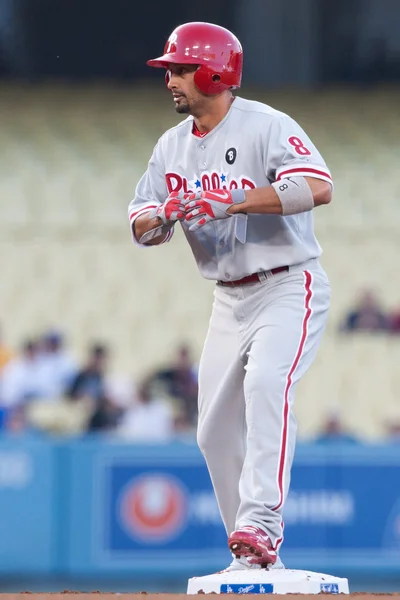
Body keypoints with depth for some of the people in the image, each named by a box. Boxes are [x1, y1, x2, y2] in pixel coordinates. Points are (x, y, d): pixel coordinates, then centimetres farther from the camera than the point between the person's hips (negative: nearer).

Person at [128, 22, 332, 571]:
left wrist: (231, 201, -34)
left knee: (265, 383, -31)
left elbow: (319, 187, -29)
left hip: (289, 288, -8)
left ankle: (260, 524, -39)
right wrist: (162, 214, -15)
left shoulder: (267, 127, -14)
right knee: (216, 432, 5)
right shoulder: (172, 146, 8)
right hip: (230, 299, 8)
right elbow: (142, 227, 10)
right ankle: (253, 559, 16)